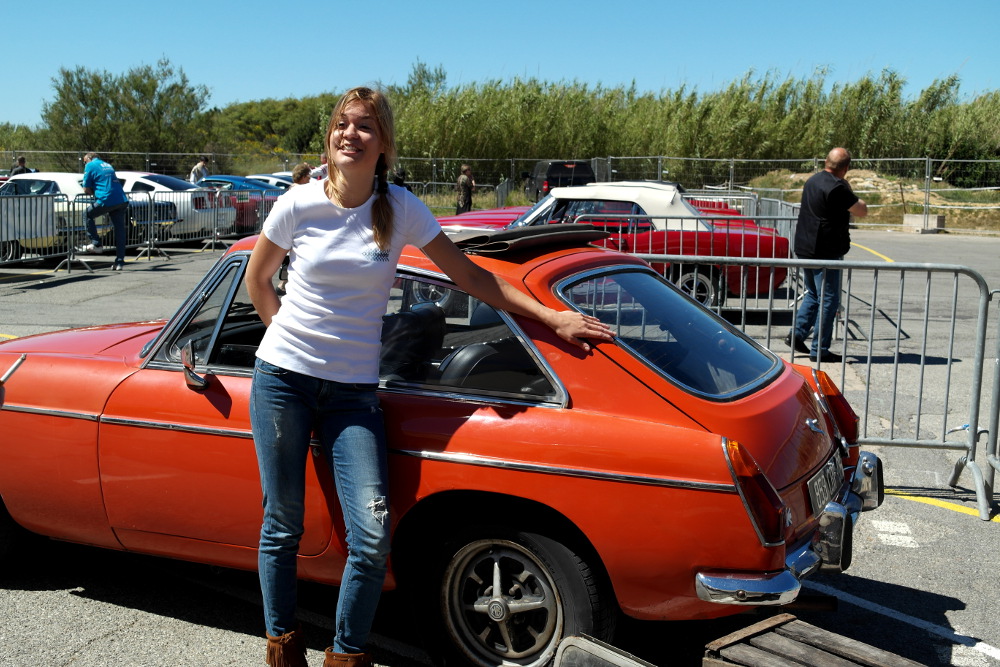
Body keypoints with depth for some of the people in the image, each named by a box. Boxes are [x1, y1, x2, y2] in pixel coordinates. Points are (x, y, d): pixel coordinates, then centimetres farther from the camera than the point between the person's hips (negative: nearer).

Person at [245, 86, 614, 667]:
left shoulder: (401, 208, -2)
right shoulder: (299, 204, -3)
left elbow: (471, 276, 1)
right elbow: (257, 278, 14)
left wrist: (554, 317, -2)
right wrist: (289, 334, 7)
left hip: (353, 389, 0)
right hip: (283, 379, 0)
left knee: (373, 536, -9)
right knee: (283, 525, 7)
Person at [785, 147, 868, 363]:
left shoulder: (813, 181, 10)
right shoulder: (837, 188, -18)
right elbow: (862, 211, -10)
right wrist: (853, 198, 6)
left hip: (805, 248, 9)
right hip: (825, 252, -9)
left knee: (813, 295, 21)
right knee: (828, 300, -1)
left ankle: (796, 334, 17)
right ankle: (819, 350, 2)